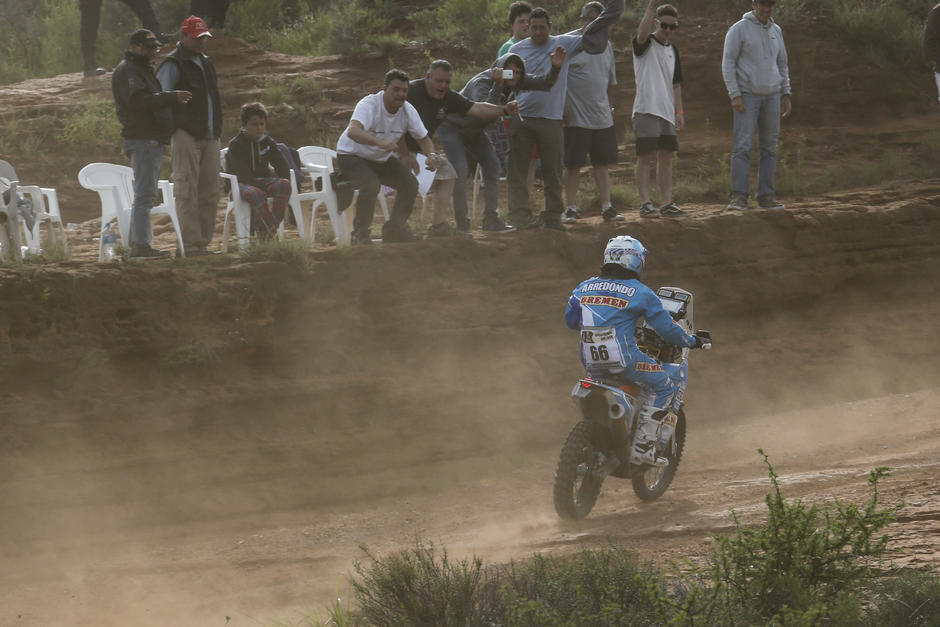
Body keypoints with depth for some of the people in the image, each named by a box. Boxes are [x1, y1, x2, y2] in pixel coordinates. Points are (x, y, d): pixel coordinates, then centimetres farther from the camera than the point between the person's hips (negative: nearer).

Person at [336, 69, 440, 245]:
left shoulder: (408, 110, -10)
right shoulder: (369, 105, -30)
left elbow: (423, 138, 2)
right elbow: (353, 131, -49)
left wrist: (431, 154, -21)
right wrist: (380, 142, -65)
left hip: (382, 159, 6)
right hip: (352, 156, -6)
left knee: (410, 184, -10)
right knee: (371, 185, -33)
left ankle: (394, 229, 11)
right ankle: (360, 233, -15)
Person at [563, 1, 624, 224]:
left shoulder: (605, 45, 14)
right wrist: (562, 107, -12)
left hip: (602, 117, 5)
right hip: (575, 118, -5)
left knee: (602, 164, 6)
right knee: (573, 164, -2)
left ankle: (607, 207, 10)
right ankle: (572, 208, 5)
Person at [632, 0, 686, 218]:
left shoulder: (672, 49, 17)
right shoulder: (646, 44, -3)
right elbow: (641, 34, -29)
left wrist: (679, 111, 16)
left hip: (666, 111, 7)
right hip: (646, 110, -7)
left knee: (666, 157, 6)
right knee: (646, 157, -7)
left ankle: (667, 203, 8)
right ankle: (645, 203, -7)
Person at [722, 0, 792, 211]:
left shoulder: (775, 31, 12)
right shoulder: (739, 29, -6)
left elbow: (782, 65, 19)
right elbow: (728, 63, -10)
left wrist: (786, 95, 12)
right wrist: (735, 95, -17)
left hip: (771, 95, 5)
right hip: (746, 96, -5)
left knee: (769, 148, 4)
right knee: (743, 146, -12)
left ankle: (766, 196, 8)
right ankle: (739, 197, -13)